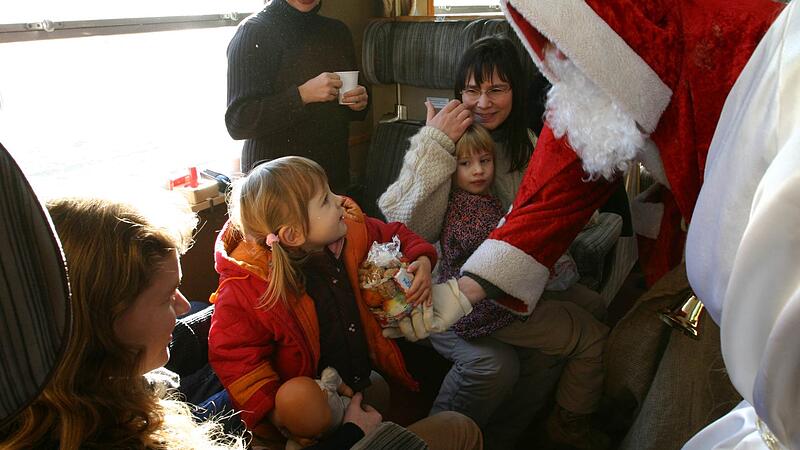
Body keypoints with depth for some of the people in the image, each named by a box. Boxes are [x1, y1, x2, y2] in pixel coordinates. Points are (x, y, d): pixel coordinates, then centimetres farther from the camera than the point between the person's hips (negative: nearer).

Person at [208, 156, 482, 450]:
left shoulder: (351, 232, -11)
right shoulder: (245, 288, -26)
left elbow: (394, 235, 8)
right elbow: (233, 359, -20)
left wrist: (421, 260, -11)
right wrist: (278, 415, -27)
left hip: (365, 378, 5)